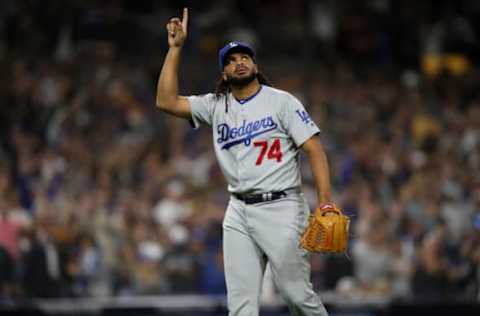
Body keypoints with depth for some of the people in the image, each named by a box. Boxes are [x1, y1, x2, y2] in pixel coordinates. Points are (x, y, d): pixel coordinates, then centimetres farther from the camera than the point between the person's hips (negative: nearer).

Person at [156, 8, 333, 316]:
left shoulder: (281, 101, -1)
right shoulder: (216, 106, 12)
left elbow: (314, 149, -6)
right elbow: (166, 101, 3)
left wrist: (326, 203, -17)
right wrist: (175, 48, 1)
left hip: (280, 207, -4)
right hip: (239, 212, 5)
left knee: (296, 291, -4)